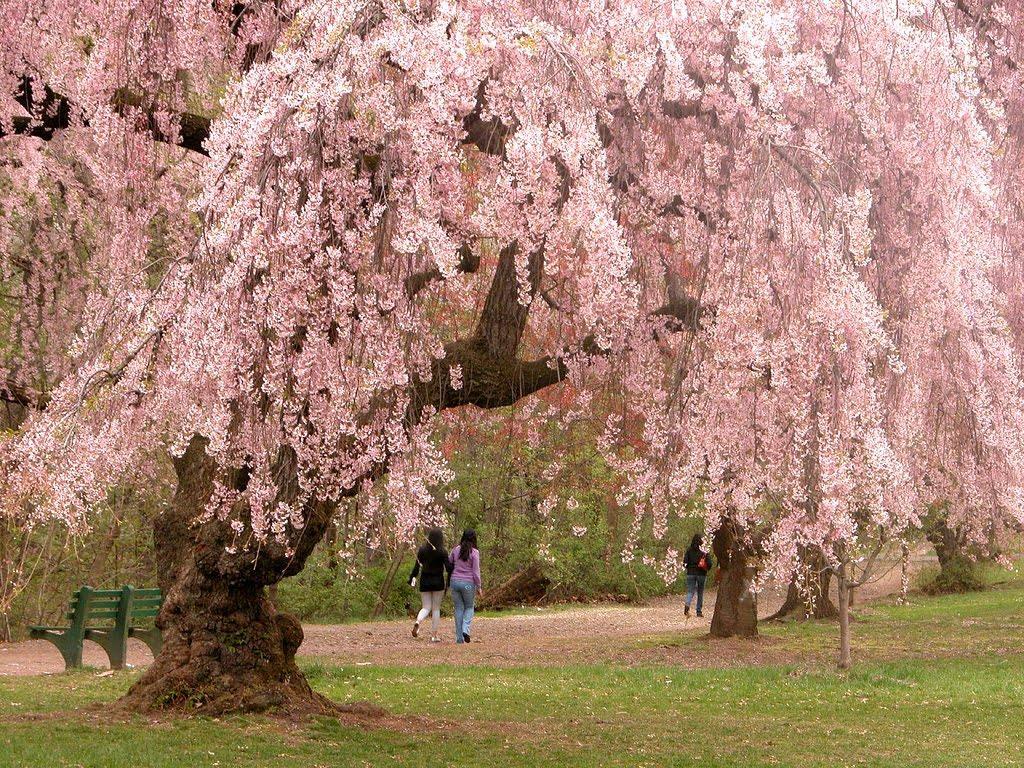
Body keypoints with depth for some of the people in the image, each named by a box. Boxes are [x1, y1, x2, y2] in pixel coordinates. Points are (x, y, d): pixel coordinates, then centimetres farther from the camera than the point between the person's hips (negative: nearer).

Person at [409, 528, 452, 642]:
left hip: (424, 582, 3)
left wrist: (412, 578, 10)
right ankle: (434, 635, 7)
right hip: (438, 582, -2)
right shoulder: (442, 552, -9)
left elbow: (417, 566, 0)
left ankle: (418, 622, -22)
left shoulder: (422, 550, 0)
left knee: (426, 607, 10)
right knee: (436, 609, 7)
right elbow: (448, 568, -11)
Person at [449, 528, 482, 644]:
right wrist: (479, 587, -2)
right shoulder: (474, 552, -9)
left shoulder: (455, 550, 2)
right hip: (468, 583, -3)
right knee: (469, 607, 15)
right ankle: (466, 629, -8)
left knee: (459, 609, 10)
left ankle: (459, 638, 8)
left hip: (455, 581, 3)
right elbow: (476, 571, -9)